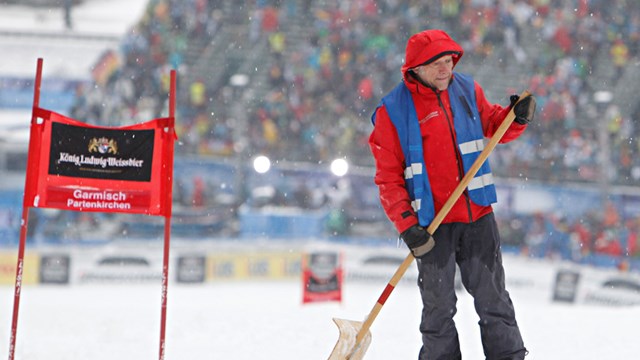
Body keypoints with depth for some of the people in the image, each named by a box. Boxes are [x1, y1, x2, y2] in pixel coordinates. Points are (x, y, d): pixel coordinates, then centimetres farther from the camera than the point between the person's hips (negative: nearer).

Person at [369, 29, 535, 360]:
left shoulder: (467, 90, 3)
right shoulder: (393, 111, -8)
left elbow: (492, 124, 19)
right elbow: (388, 177, -6)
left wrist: (516, 118, -4)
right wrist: (406, 226, -13)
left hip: (478, 214, 3)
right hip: (432, 225, -3)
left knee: (493, 296, 9)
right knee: (438, 305, 5)